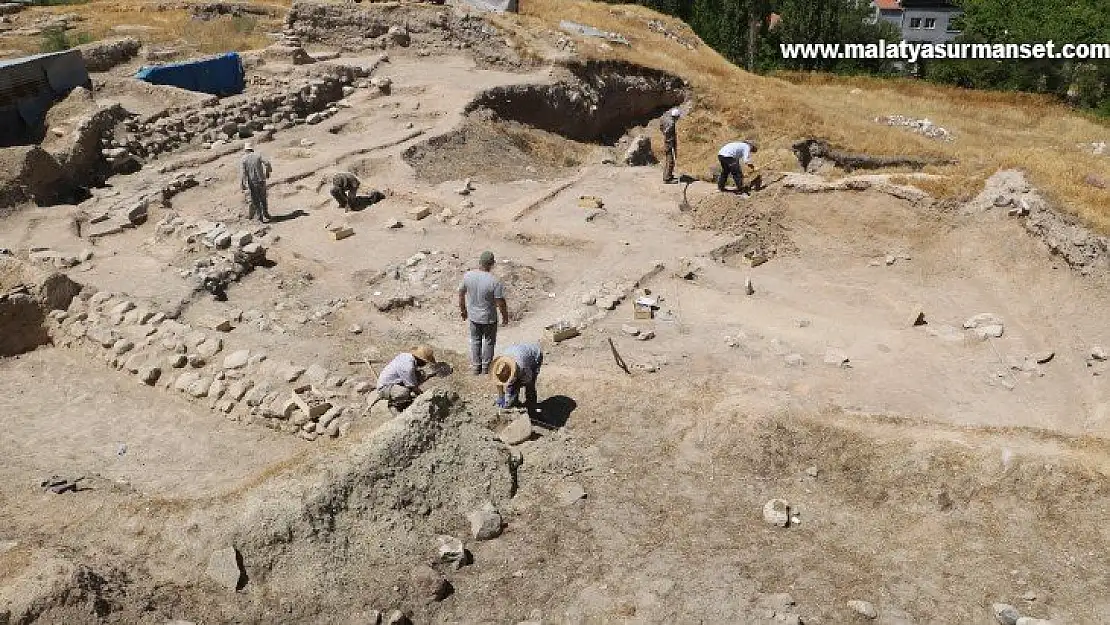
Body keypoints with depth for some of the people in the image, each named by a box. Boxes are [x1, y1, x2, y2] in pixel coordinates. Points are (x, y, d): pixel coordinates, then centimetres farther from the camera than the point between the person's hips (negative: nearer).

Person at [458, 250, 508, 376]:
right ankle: (486, 367, 31)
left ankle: (476, 367, 32)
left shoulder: (468, 275, -12)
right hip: (489, 318, -3)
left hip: (473, 316, 3)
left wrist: (463, 309, 17)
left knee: (475, 340, 22)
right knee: (489, 341, 19)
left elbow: (461, 294, 1)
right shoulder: (494, 281, -26)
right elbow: (501, 303, -20)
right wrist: (505, 317, -3)